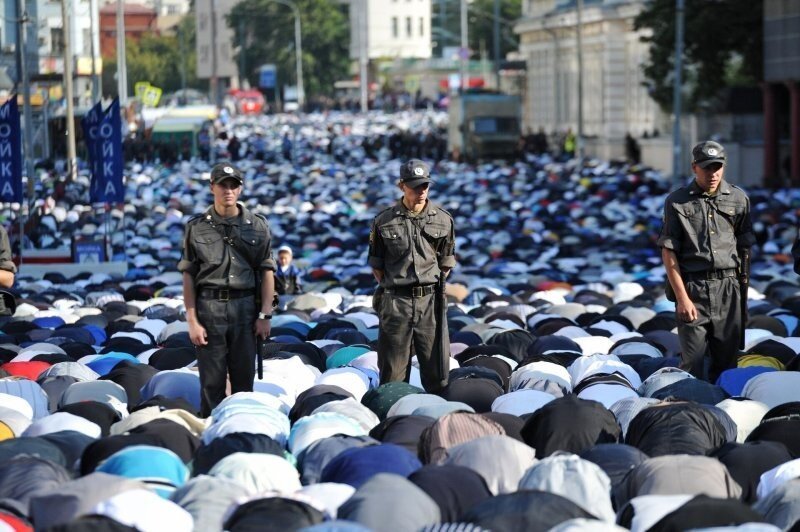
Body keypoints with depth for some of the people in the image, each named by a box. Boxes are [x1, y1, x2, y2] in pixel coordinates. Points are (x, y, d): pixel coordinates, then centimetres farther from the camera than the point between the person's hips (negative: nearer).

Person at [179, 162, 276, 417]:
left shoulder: (257, 226, 8)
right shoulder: (197, 227, 3)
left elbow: (267, 273, 7)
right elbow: (188, 277, 2)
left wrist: (265, 315, 0)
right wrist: (192, 320, -4)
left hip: (245, 308, 2)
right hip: (209, 307, -1)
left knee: (244, 379, 7)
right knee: (212, 381, 1)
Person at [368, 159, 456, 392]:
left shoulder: (443, 219, 7)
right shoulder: (384, 221, 2)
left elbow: (446, 263, 14)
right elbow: (376, 264, 9)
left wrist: (434, 289, 7)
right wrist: (391, 289, 2)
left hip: (430, 301, 1)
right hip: (395, 303, -1)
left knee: (436, 367, 1)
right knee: (393, 372, 3)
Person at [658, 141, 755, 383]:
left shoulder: (738, 199, 8)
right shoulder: (677, 201, 1)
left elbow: (745, 247, 13)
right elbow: (669, 253, -1)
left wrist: (743, 289, 9)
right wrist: (682, 297, -8)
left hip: (728, 289, 2)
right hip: (692, 288, -2)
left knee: (726, 362, 5)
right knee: (691, 364, -3)